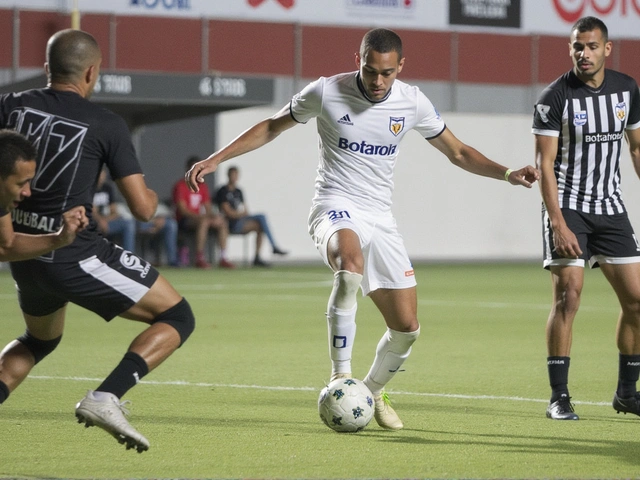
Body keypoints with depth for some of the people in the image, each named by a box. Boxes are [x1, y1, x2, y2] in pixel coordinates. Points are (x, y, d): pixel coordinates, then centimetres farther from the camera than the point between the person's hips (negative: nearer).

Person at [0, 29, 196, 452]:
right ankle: (105, 398, -13)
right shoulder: (107, 124, -7)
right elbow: (142, 208, -7)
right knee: (177, 318, 4)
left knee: (39, 340, 33)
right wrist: (152, 195, 16)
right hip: (77, 256, -6)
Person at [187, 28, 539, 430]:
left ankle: (374, 392, 29)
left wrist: (507, 174, -5)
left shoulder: (412, 103, -1)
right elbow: (272, 127, 6)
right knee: (350, 263, -40)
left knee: (407, 328, 0)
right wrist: (216, 159, 1)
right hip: (336, 206, -4)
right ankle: (341, 377, -33)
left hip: (380, 218, 4)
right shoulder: (326, 92, -9)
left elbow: (458, 152, 10)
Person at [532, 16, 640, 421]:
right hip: (568, 208, -5)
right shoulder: (555, 98, -11)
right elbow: (545, 165, -13)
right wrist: (559, 224, -20)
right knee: (568, 296, -14)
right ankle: (559, 396, -8)